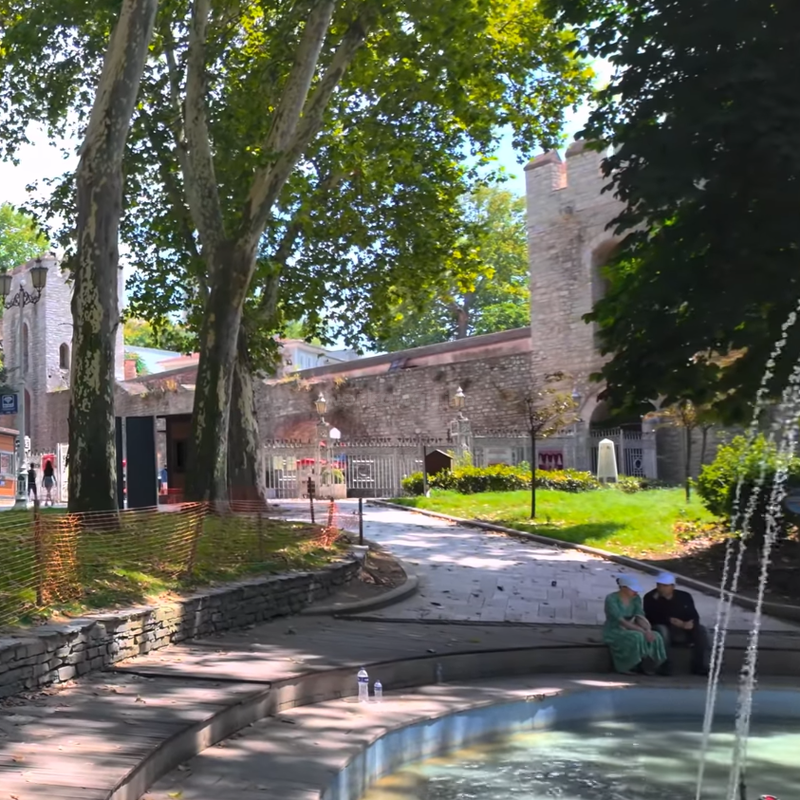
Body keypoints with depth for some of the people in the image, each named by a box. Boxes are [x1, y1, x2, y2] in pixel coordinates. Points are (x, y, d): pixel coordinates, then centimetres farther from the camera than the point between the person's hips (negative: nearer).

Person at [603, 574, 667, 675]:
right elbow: (622, 622, -27)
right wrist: (643, 632, -32)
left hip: (629, 631, 6)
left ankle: (646, 666, -8)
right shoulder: (611, 599, -20)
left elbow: (640, 618, -7)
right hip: (613, 633, -6)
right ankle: (626, 666, -16)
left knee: (655, 637, -19)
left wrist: (649, 630, -28)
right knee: (638, 638, -33)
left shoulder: (636, 598, 1)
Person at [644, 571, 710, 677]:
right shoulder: (650, 597, -4)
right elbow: (651, 618, -16)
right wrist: (670, 620, -25)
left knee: (701, 631, -21)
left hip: (683, 631, 3)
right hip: (663, 629, -3)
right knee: (661, 630, -37)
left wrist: (691, 623, -22)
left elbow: (694, 616, 0)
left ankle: (700, 666, -19)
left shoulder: (684, 596, 5)